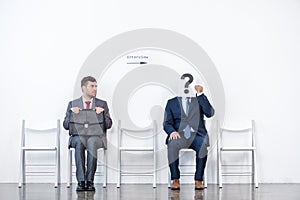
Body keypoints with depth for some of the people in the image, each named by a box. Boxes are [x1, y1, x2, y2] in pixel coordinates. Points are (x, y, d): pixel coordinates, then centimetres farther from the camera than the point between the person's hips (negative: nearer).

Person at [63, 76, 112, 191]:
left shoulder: (102, 104, 17)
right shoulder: (73, 104, 16)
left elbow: (108, 125, 9)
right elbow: (66, 125, 9)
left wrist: (101, 114, -8)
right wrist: (72, 113, -8)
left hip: (96, 136, 0)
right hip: (78, 136, 0)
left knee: (92, 142, -37)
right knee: (79, 142, -36)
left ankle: (90, 180, -34)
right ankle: (81, 181, -36)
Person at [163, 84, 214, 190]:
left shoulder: (199, 100, 16)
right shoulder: (172, 102, 17)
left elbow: (210, 113, -3)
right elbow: (167, 123, 9)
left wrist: (200, 94, -6)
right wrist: (172, 131, -14)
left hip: (196, 134, 0)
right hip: (179, 134, 0)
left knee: (203, 145, -34)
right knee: (172, 144, -35)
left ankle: (198, 180, -28)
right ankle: (175, 180, -27)